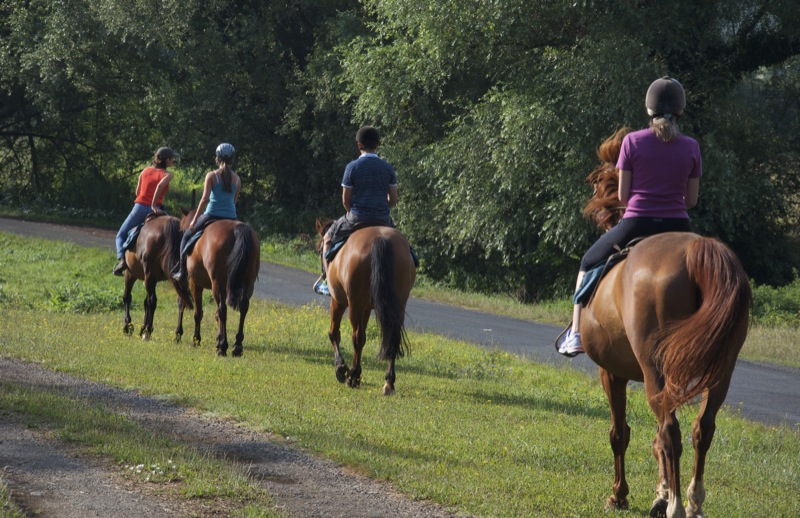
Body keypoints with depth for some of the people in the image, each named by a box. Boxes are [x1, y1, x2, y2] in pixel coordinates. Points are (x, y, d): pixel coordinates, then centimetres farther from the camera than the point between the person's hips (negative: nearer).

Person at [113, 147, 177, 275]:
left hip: (140, 208, 2)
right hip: (155, 210, -2)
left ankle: (121, 258, -16)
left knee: (121, 235, 13)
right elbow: (160, 185, -22)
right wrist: (154, 205, -17)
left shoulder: (145, 171, 12)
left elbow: (137, 192, 14)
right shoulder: (167, 174, -1)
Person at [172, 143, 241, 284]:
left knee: (186, 237, 19)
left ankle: (182, 272, 14)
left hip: (212, 215, -3)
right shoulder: (237, 179, 5)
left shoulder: (211, 176, -7)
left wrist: (194, 220, -9)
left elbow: (205, 199, -14)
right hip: (231, 218, 3)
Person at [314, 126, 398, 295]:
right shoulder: (387, 167, 1)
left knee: (328, 239, 22)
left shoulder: (352, 167, -7)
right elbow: (393, 200, 2)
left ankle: (327, 280, 15)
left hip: (356, 218, -2)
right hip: (383, 220, 2)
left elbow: (345, 200, -5)